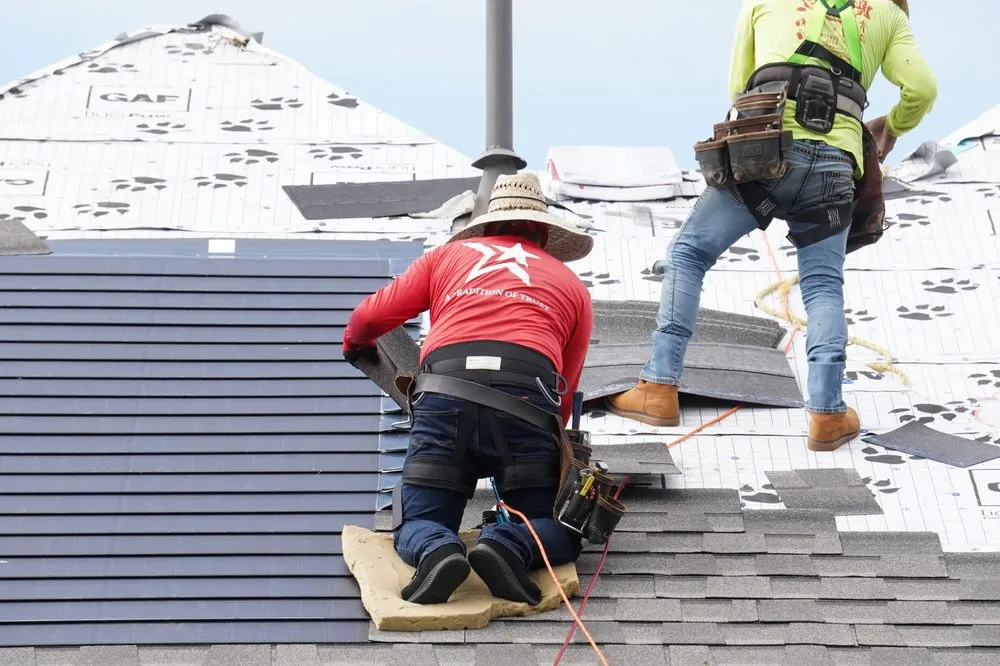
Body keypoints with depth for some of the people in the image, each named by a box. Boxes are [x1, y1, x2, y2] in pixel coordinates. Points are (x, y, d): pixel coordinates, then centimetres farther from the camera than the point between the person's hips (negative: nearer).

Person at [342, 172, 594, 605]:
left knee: (417, 525, 15)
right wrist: (541, 449, 44)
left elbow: (372, 315, 27)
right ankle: (509, 546, -19)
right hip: (525, 401, 0)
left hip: (445, 395, 1)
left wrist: (354, 344, 51)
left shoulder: (450, 253, 26)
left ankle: (436, 551, -21)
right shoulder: (572, 285, 27)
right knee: (560, 534, 15)